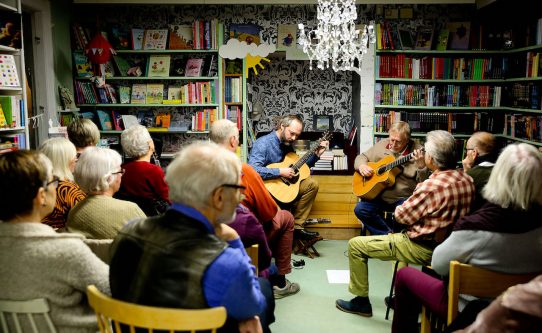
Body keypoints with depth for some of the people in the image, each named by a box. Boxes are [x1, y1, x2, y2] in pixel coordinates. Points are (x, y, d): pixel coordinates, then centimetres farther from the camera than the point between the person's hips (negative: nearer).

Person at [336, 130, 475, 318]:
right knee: (402, 236, 41)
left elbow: (401, 216, -17)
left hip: (424, 249, -9)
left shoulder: (431, 186, -29)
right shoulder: (467, 179, -3)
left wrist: (399, 208, 5)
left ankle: (361, 302, 15)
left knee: (355, 245, 1)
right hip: (447, 244, 9)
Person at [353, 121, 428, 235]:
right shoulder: (381, 145, 5)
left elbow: (423, 182, -12)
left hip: (403, 199, -4)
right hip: (379, 196, 4)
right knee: (360, 209, -18)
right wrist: (362, 166, -7)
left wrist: (421, 166, -33)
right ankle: (389, 234, -2)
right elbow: (362, 157, 16)